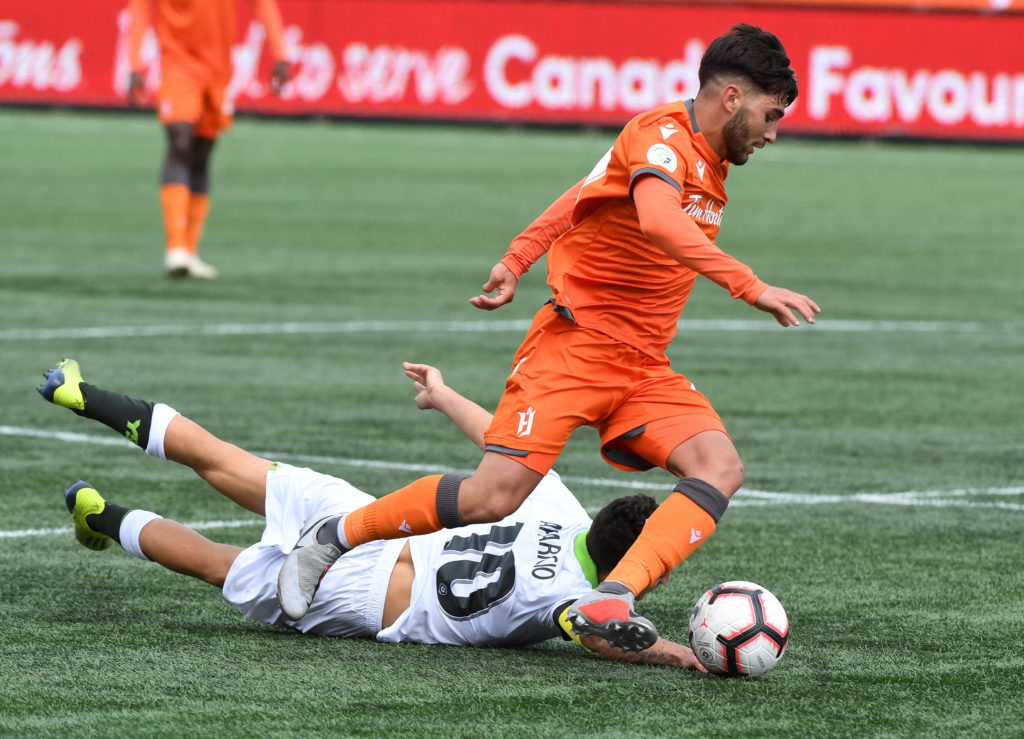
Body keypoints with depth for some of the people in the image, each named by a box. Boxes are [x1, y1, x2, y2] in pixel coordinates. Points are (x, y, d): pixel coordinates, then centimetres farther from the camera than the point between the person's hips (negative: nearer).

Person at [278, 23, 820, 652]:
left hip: (642, 366, 8)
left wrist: (518, 260, 20)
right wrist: (752, 288, -41)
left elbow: (587, 194, 25)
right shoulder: (663, 136, -14)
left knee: (721, 468, -17)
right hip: (575, 344, -8)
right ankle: (333, 540, 5)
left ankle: (611, 601, -32)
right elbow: (658, 222, -37)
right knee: (495, 496, -17)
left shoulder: (709, 162, 15)